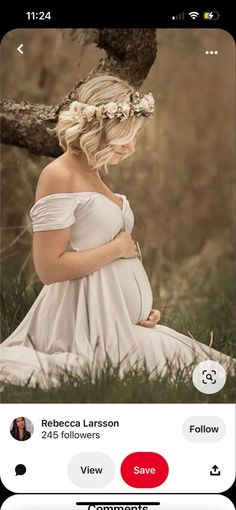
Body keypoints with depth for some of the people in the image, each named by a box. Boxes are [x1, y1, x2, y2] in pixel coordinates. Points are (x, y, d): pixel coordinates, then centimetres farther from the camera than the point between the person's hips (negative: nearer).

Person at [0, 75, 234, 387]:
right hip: (89, 325, -9)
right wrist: (118, 248, -9)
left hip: (123, 322, 9)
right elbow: (49, 268, -17)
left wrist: (142, 308, 9)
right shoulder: (59, 176, -11)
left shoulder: (94, 175, 18)